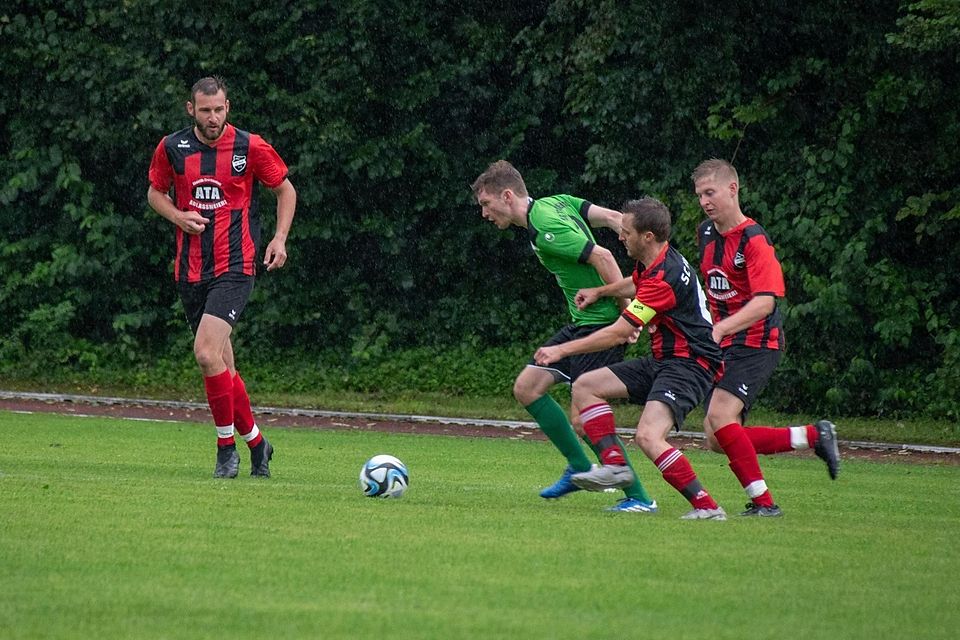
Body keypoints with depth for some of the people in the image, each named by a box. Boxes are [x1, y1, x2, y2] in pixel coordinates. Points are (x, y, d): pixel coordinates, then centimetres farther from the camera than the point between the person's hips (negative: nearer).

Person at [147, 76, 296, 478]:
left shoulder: (250, 147, -5)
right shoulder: (172, 148, 2)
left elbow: (285, 190, 9)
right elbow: (156, 192, 18)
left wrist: (280, 238, -2)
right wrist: (178, 216, -3)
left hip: (234, 267, -4)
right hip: (190, 271, 4)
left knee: (206, 353, -20)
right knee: (222, 364, 8)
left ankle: (227, 446, -8)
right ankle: (256, 442, 25)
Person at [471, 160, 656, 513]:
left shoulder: (546, 231, -21)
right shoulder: (556, 203, 9)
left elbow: (602, 257, -26)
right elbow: (613, 218, 7)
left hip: (600, 322, -10)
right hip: (582, 323, 10)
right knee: (526, 387, 10)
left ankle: (638, 497, -2)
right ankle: (580, 468, 18)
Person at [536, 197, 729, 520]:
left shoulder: (666, 276, -24)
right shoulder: (652, 263, 6)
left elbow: (619, 333, -22)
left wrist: (562, 350, -16)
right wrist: (600, 291, 21)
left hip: (688, 364, -11)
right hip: (661, 361, 11)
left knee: (648, 437, -28)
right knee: (585, 387, 6)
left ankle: (706, 506, -22)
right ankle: (614, 465, -1)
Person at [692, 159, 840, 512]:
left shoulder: (754, 239, -15)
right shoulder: (706, 233, 10)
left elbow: (764, 301, -26)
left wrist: (720, 329, -38)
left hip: (756, 343, -8)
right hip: (724, 347, 8)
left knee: (719, 419, -26)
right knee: (717, 439, 2)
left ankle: (761, 501, -19)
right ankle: (814, 436, 13)